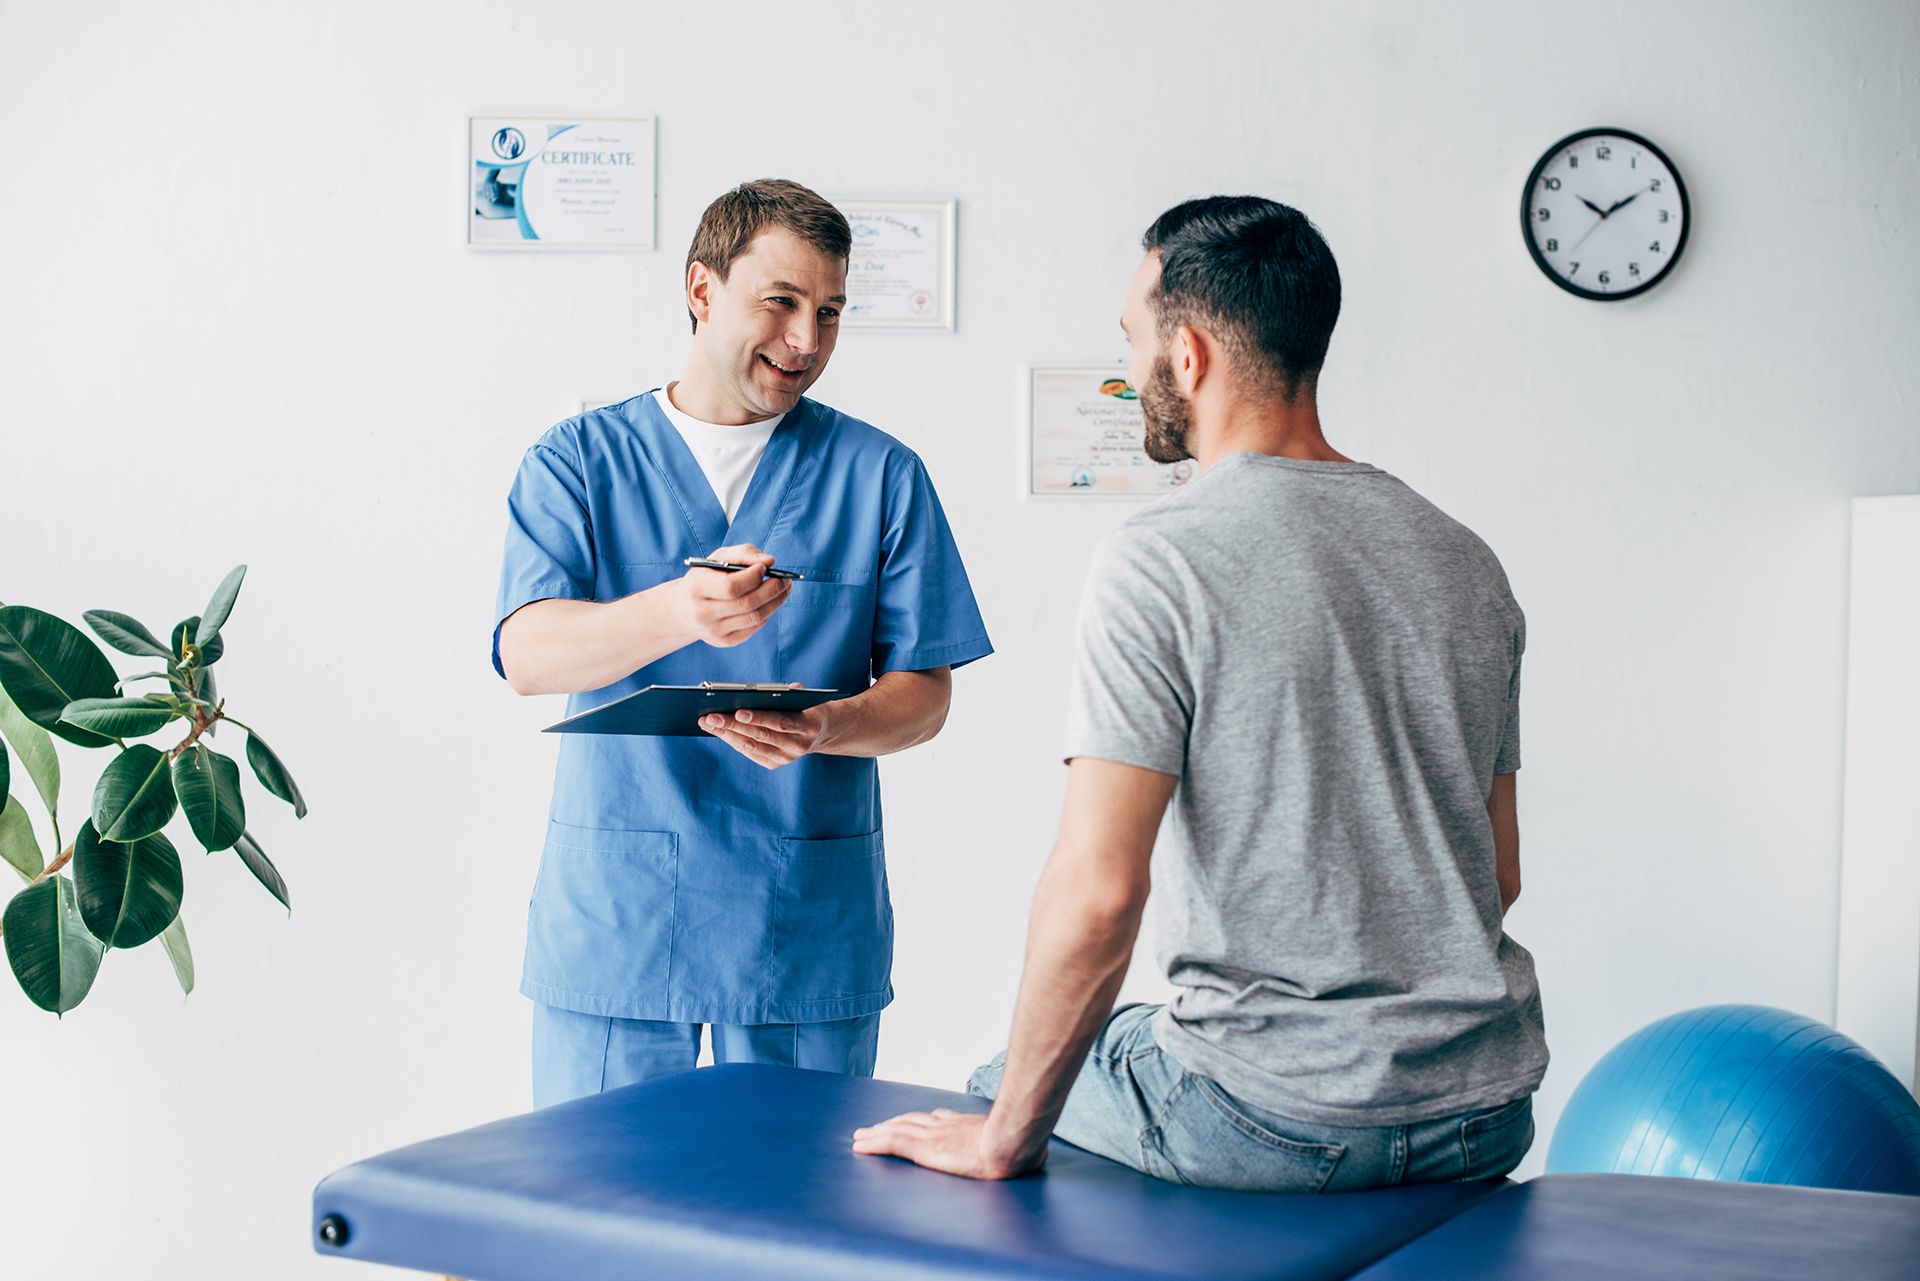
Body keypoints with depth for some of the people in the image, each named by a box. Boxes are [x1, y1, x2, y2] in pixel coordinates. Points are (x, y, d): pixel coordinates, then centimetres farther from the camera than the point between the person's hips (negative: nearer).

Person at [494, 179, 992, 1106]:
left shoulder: (881, 475, 7)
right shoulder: (576, 463, 5)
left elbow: (924, 694, 3)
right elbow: (528, 655, -11)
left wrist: (823, 728, -20)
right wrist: (678, 612, -31)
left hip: (808, 929, 1)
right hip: (612, 922, 0)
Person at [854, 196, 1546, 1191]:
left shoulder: (1160, 561, -14)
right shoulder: (1467, 562, 8)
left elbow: (1096, 888, -20)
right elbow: (1500, 872, 14)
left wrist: (1006, 1139, -10)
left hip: (1283, 1124, -6)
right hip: (1488, 1111, 7)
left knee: (1001, 1088, 21)